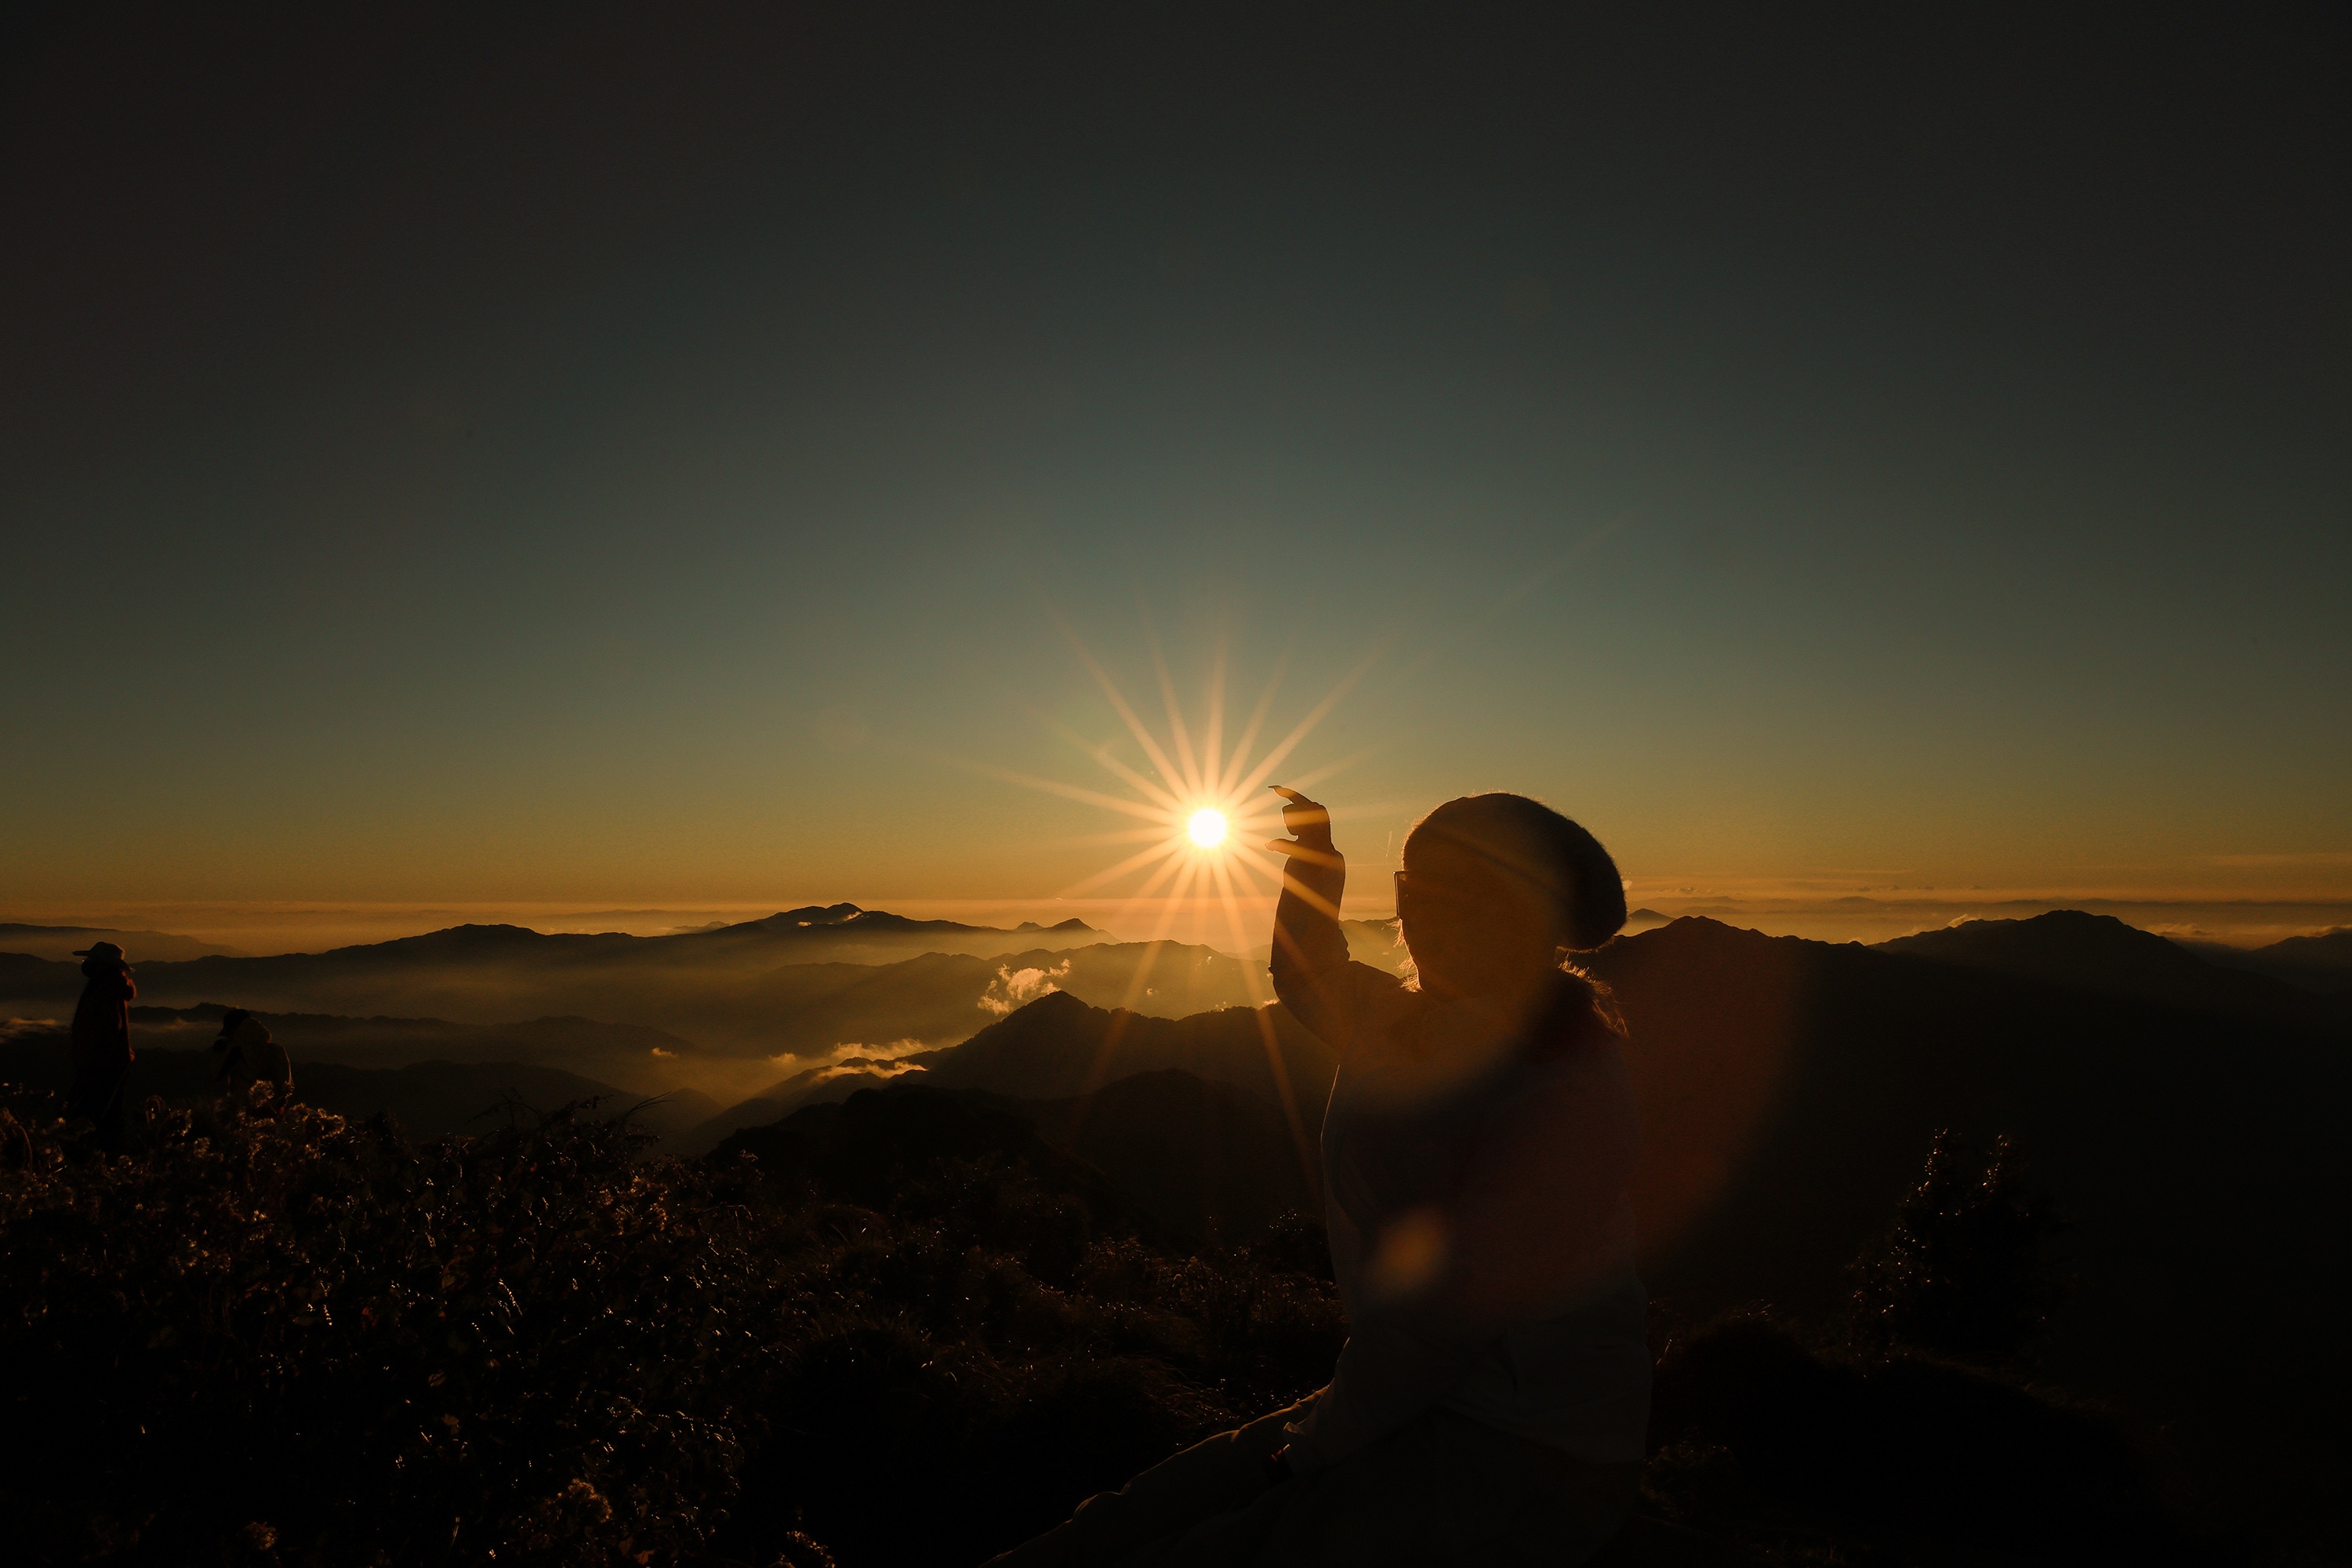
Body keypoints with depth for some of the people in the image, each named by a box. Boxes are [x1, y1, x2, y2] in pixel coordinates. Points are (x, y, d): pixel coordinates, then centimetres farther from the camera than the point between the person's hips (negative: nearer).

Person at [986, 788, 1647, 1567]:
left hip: (1526, 1467, -8)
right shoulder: (1407, 1023, 4)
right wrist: (1316, 863, 9)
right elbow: (1310, 982, 24)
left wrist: (1322, 1440, -10)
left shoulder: (1568, 1099, -23)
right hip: (1417, 1409, 8)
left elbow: (1444, 1315, -22)